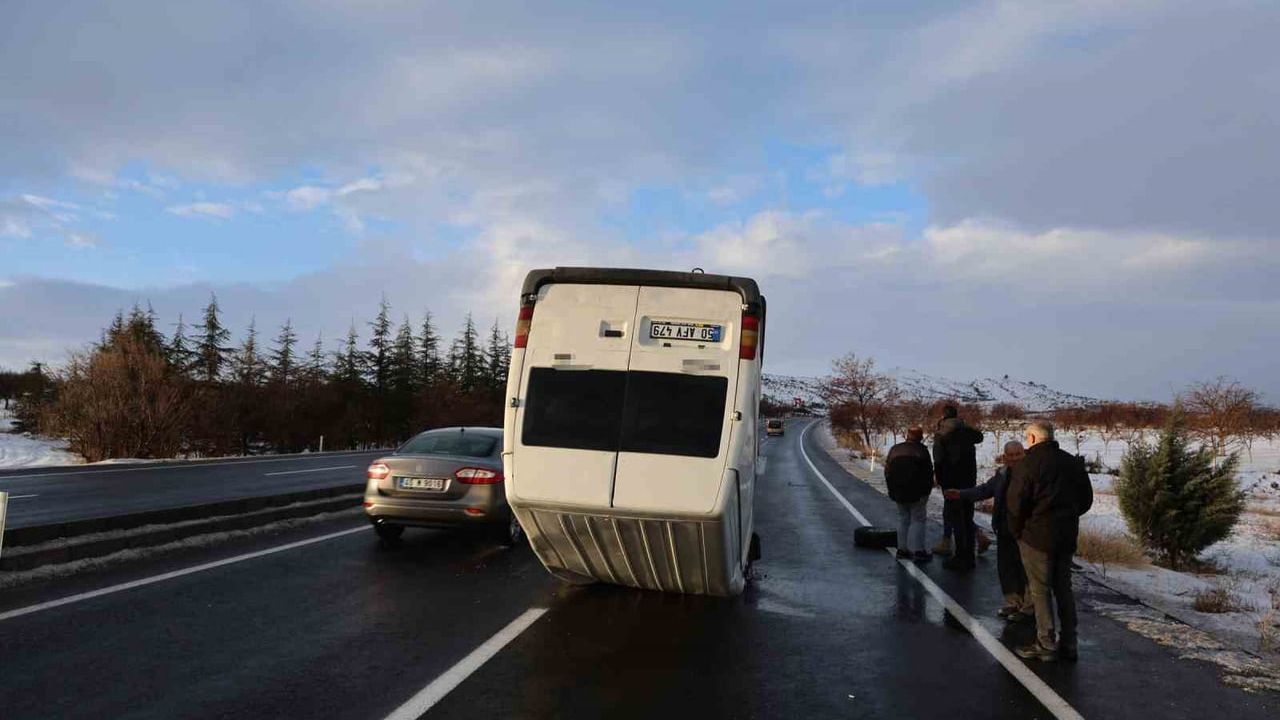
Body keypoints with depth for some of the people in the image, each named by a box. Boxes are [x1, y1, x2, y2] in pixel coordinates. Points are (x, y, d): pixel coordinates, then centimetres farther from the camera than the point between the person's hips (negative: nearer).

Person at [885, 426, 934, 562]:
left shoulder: (894, 449, 7)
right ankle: (918, 551, -6)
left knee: (903, 519, 15)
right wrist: (927, 490, -1)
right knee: (917, 520, 0)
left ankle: (902, 549, 14)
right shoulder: (922, 450, -8)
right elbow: (928, 472, -10)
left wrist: (892, 490, 16)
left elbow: (887, 471, 9)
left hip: (898, 491, 5)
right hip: (917, 492, -5)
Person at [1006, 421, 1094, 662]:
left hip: (1037, 536, -6)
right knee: (1063, 588, 14)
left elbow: (1015, 504, -16)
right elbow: (1086, 499, 15)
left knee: (1040, 590, 2)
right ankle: (1068, 644, 18)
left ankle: (1046, 645, 5)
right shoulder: (1072, 462, 7)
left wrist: (1016, 531, 0)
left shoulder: (1028, 464, -14)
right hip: (1067, 536, 6)